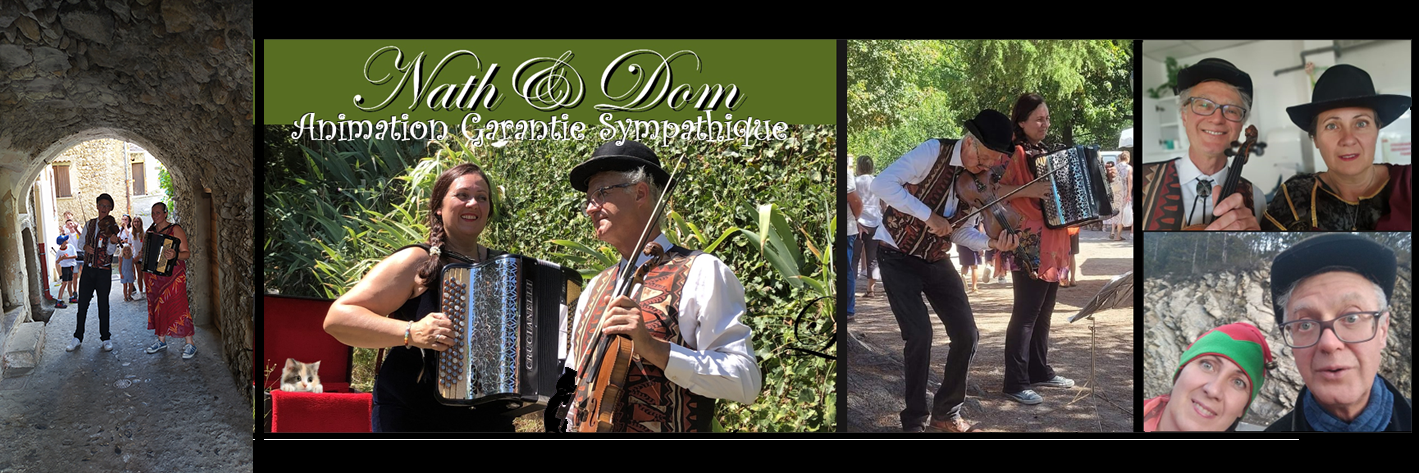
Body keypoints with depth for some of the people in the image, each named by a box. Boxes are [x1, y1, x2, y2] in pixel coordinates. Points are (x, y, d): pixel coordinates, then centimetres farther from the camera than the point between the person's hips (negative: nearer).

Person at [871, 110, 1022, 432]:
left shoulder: (979, 179, -2)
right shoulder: (933, 152, -20)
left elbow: (958, 231, 0)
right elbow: (882, 184, -29)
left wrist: (992, 243, -19)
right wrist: (928, 215, -29)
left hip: (936, 260, 6)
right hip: (897, 255, -6)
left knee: (967, 335, -2)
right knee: (920, 334, -17)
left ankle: (946, 412, 17)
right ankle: (915, 421, 1)